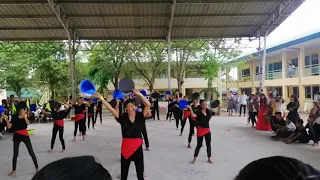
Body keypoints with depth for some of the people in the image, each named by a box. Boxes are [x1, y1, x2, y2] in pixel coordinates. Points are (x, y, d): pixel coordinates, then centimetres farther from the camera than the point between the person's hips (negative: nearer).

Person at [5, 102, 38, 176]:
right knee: (15, 154, 8)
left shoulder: (25, 117, -3)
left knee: (31, 152, 1)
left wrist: (24, 116, -31)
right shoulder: (14, 117, -3)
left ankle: (37, 168, 10)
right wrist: (7, 120, -21)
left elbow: (28, 123, -23)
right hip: (16, 136, 1)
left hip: (25, 135, -1)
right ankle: (14, 170, 22)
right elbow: (9, 126, -8)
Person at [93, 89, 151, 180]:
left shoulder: (140, 116, -6)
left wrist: (139, 94, -25)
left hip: (138, 148, 0)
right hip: (126, 148, 1)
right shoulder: (122, 117, -6)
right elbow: (110, 108, -10)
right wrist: (101, 98, -16)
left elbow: (148, 105, -17)